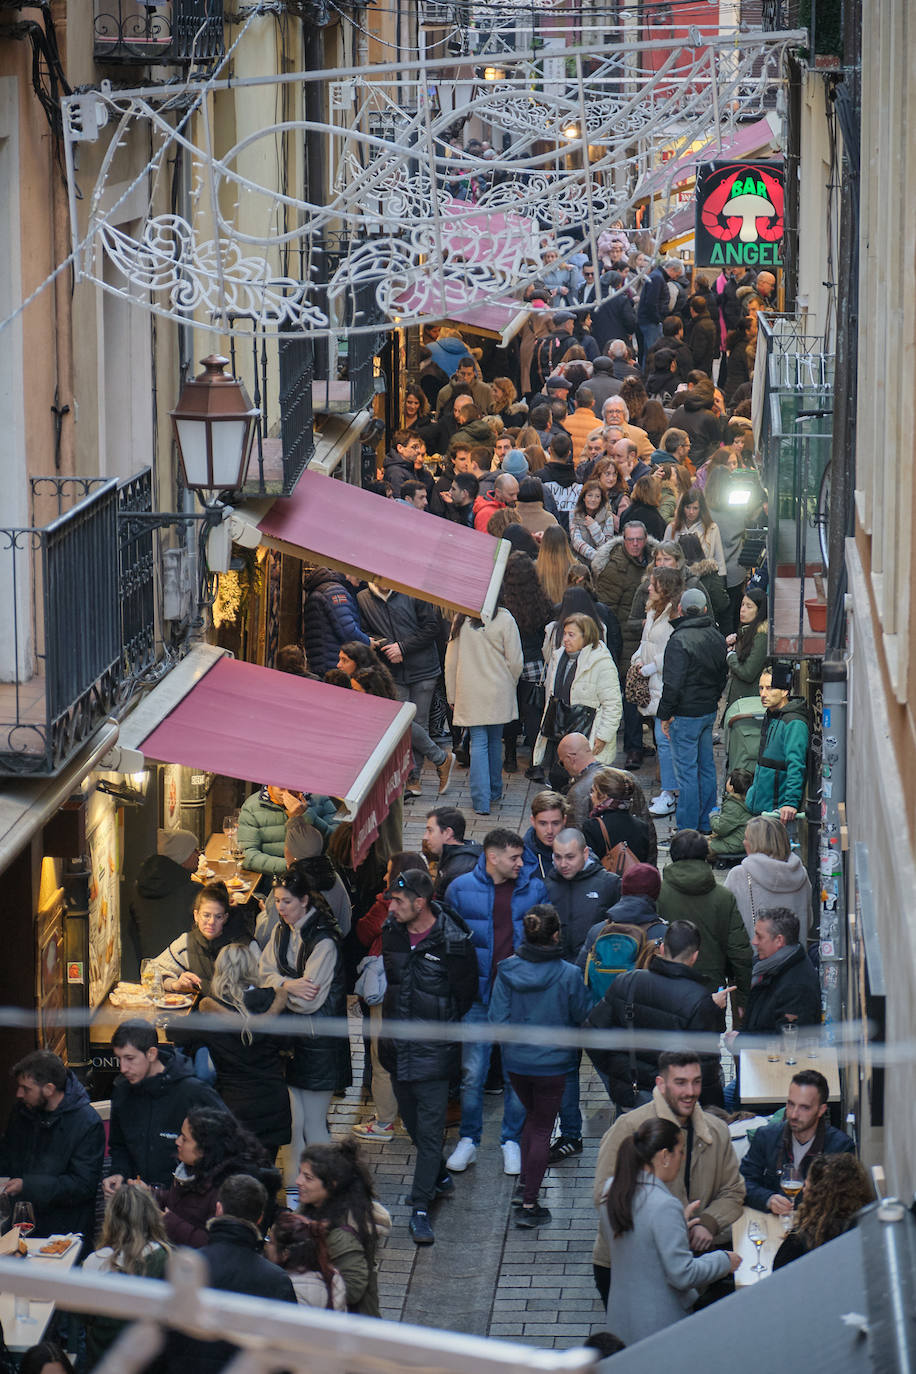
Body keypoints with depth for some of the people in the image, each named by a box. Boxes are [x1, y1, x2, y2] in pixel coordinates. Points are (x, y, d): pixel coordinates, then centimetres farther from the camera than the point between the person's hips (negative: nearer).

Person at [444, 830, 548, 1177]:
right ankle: (468, 1140, 16)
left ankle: (512, 1140, 19)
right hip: (478, 995, -1)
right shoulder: (461, 889, -2)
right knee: (472, 1072, 2)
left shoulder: (534, 888, 2)